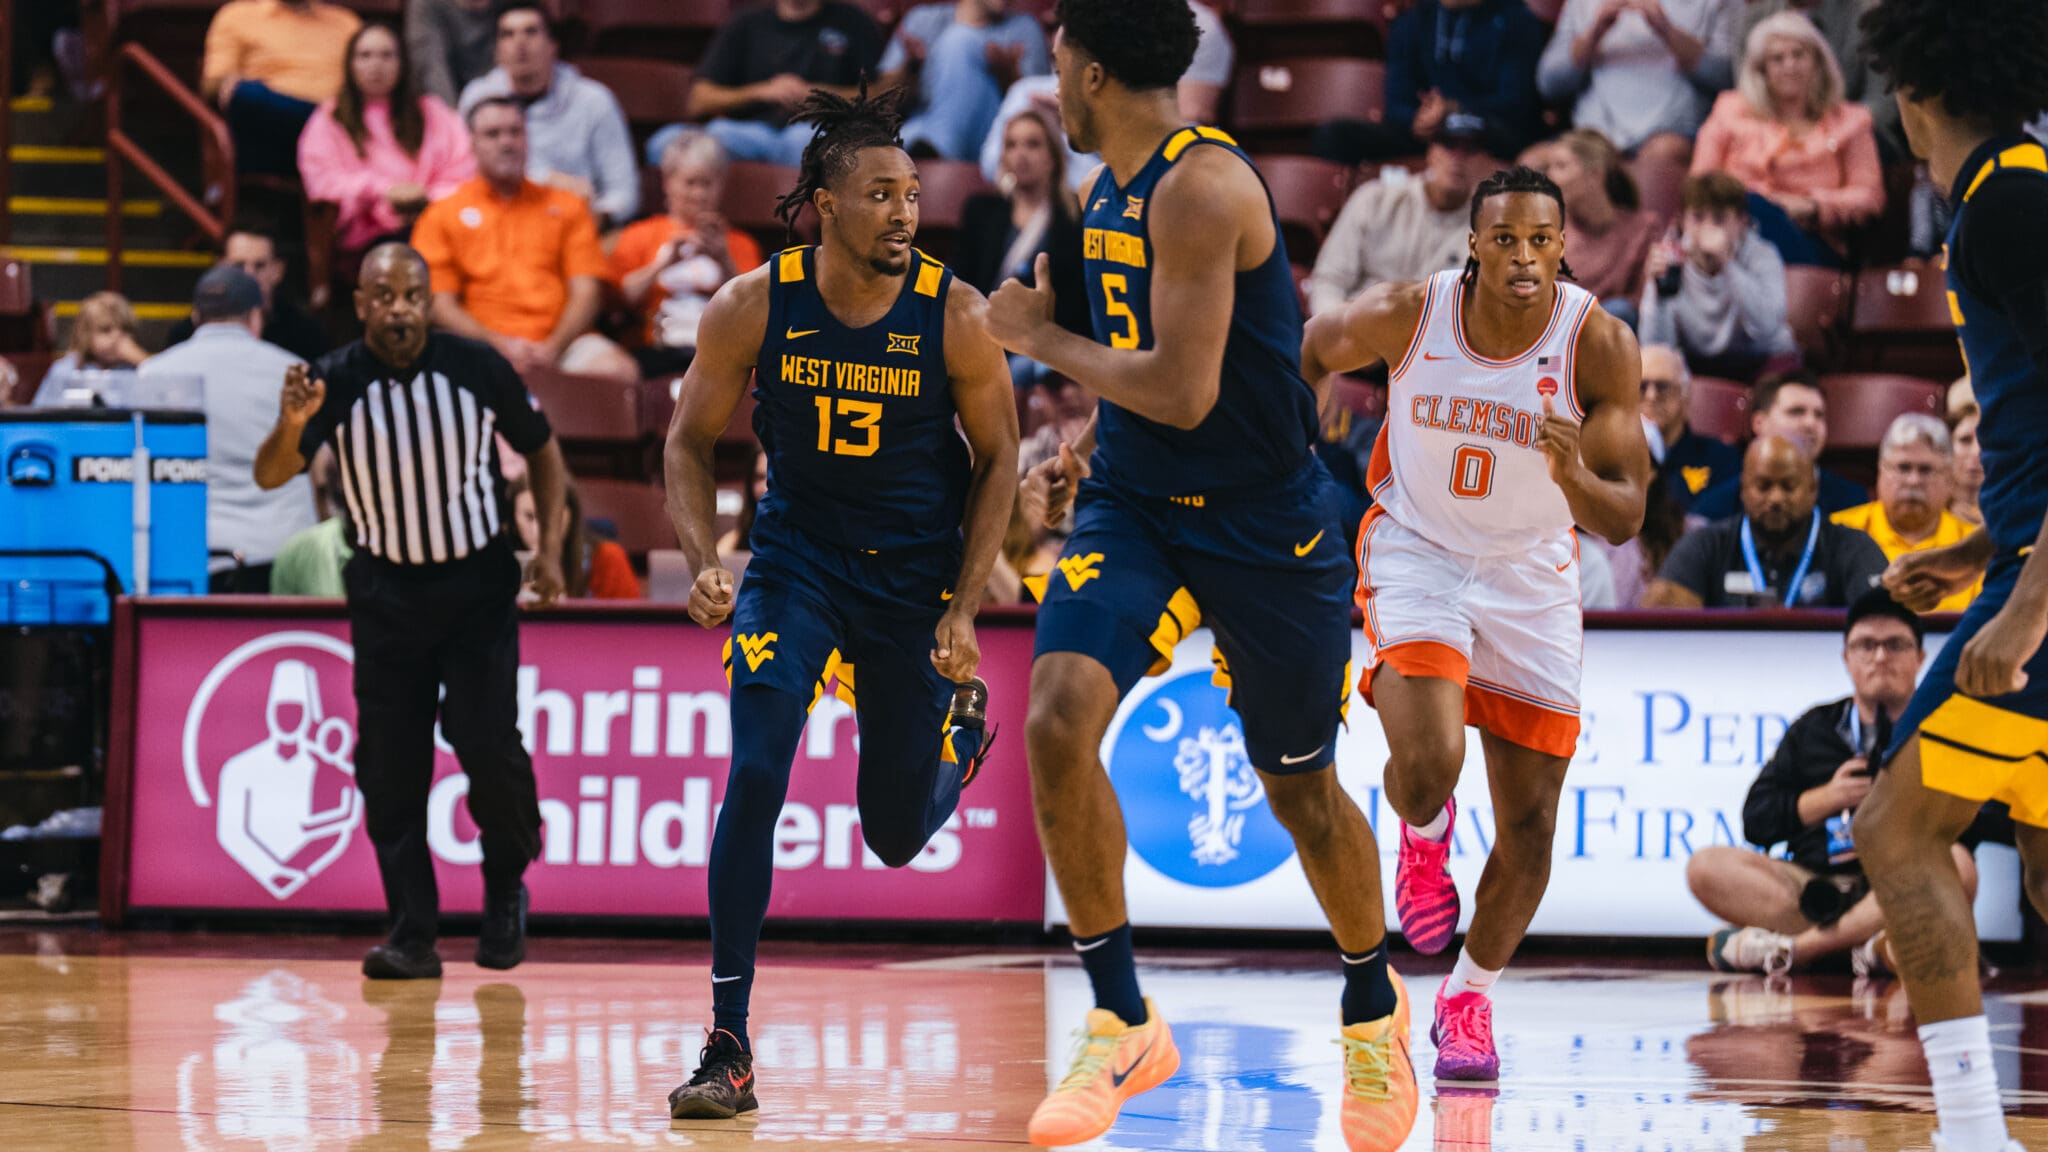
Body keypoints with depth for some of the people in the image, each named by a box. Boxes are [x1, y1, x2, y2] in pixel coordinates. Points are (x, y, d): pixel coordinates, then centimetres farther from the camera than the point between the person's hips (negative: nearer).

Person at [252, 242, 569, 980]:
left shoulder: (477, 368, -9)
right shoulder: (336, 382, -11)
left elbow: (541, 449, 7)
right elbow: (271, 477, -20)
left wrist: (550, 546, -2)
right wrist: (290, 427, -40)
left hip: (477, 585, -1)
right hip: (386, 592, 1)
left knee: (488, 745, -13)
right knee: (389, 767, -3)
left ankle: (507, 885, 14)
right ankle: (413, 934, 5)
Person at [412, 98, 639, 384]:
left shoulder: (567, 207, 21)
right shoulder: (441, 216, 16)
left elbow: (587, 293, 10)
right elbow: (440, 305, 5)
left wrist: (553, 347, -9)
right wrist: (501, 345, -11)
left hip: (563, 341, 2)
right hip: (484, 346, -2)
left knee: (620, 371, -31)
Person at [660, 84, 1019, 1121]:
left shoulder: (955, 317, -15)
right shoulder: (753, 307, -13)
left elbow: (995, 461, -2)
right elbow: (691, 441, 0)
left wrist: (962, 610, -8)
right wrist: (703, 562, -15)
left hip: (915, 577, 0)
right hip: (796, 559, 0)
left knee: (897, 835, 8)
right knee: (755, 775, -21)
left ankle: (962, 720, 47)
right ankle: (728, 1047, -16)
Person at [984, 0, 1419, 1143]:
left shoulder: (1201, 187, -22)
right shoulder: (1114, 188, 7)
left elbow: (1183, 392, -27)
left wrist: (1046, 339, -15)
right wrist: (1089, 437, 10)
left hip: (1264, 523, -7)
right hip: (1139, 503, 7)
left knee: (1299, 783, 8)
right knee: (1059, 721, -17)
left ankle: (1374, 1006, 36)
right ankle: (1125, 1025, -8)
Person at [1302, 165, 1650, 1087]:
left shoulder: (1600, 347, -21)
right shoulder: (1407, 316, -20)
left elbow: (1622, 521, -22)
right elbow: (1309, 351, 2)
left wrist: (1576, 478, -42)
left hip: (1532, 577, 1)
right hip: (1417, 553, -1)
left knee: (1529, 822, 3)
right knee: (1428, 762, -26)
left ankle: (1469, 997, 26)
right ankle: (1424, 835, 12)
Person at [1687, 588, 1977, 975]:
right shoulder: (1813, 728, 20)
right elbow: (1757, 822, 12)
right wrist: (1825, 799, -2)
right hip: (1813, 883, 2)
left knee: (1957, 864, -36)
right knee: (1705, 867, -20)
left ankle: (1790, 947, -33)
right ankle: (1863, 942, -34)